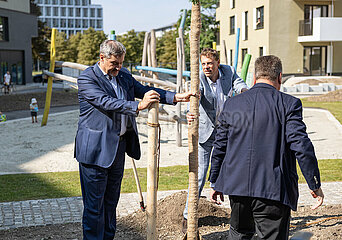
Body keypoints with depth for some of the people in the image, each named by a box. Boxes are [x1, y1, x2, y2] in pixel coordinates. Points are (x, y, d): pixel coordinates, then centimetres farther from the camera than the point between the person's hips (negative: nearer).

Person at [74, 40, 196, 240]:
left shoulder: (124, 75, 9)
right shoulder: (87, 79, -13)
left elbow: (143, 90, 9)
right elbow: (107, 102, -26)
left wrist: (176, 97, -2)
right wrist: (138, 106, -36)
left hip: (119, 146, 7)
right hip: (96, 150, -7)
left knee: (111, 199, 17)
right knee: (94, 203, 0)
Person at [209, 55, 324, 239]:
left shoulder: (232, 104, 5)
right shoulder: (289, 104, -7)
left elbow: (220, 147, 10)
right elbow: (301, 146, -12)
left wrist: (215, 183, 20)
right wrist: (315, 185, -3)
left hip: (237, 184, 4)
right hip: (273, 189, -4)